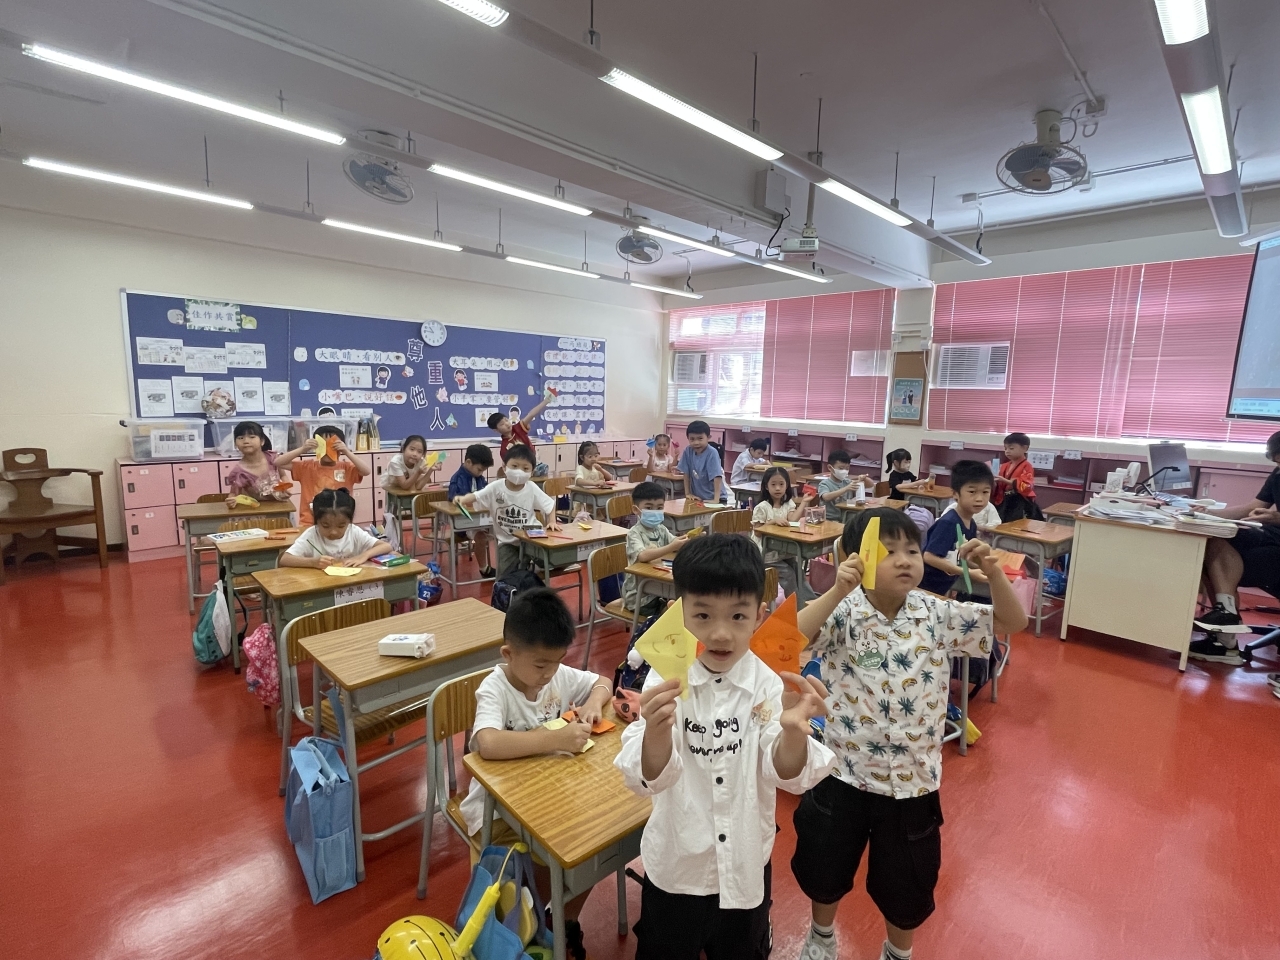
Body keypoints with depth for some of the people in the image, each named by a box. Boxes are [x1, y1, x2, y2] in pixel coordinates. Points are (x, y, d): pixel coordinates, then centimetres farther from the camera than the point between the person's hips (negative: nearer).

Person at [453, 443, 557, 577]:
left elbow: (550, 505, -2)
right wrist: (463, 498, -32)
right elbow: (475, 496, -11)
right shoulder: (495, 488, -15)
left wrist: (551, 522, -14)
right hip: (507, 542, 1)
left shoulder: (532, 488, -14)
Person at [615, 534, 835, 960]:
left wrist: (795, 730, -44)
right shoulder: (664, 681, -19)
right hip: (675, 865, 0)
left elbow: (788, 775, -22)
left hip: (745, 867, 1)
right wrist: (656, 731, -49)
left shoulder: (768, 684, -16)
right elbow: (646, 779, -26)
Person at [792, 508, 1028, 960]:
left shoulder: (937, 615, -9)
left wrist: (993, 571, -20)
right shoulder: (845, 614, -19)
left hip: (912, 779, 2)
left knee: (906, 881, 23)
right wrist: (836, 592, -41)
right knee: (825, 866, 22)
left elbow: (1012, 623, -4)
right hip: (844, 772, -1)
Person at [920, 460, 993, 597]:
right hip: (924, 587, -8)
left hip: (943, 589, 9)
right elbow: (929, 557, -27)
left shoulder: (971, 525, 2)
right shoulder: (947, 522, -23)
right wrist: (968, 573, -24)